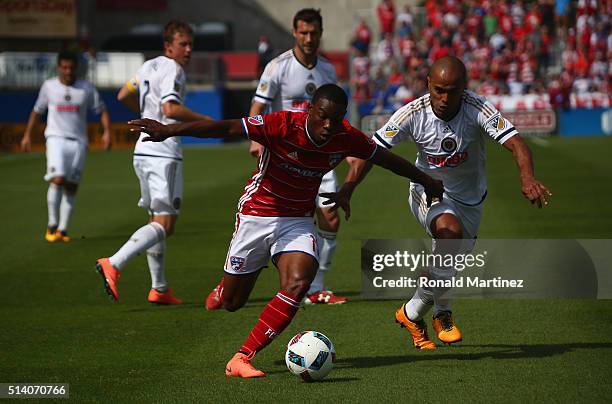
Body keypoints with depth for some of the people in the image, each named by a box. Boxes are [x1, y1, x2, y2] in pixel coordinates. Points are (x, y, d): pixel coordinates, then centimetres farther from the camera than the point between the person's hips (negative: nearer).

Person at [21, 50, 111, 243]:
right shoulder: (49, 86, 5)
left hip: (78, 142, 2)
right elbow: (37, 111, 17)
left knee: (72, 186, 1)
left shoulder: (87, 88, 4)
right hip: (56, 138, -2)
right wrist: (27, 135, 15)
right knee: (58, 180, -19)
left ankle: (63, 229, 9)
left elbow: (101, 111, 11)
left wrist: (106, 132, -4)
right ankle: (52, 225, -7)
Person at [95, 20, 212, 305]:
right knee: (165, 223, -12)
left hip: (143, 150, 10)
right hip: (164, 152, -10)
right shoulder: (173, 70, -11)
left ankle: (159, 289, 19)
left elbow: (123, 96, 28)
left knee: (157, 219, 16)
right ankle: (113, 265, -26)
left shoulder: (150, 66, 17)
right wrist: (204, 120, -14)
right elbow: (171, 109, -24)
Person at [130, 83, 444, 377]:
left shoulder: (347, 138, -12)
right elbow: (226, 128, -30)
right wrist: (168, 130, -37)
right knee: (232, 303, 7)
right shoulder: (282, 125, -25)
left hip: (298, 221, 3)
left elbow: (386, 158, 6)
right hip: (256, 214, -2)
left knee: (297, 286, -25)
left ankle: (242, 359, -18)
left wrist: (428, 182, 18)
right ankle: (222, 288, 49)